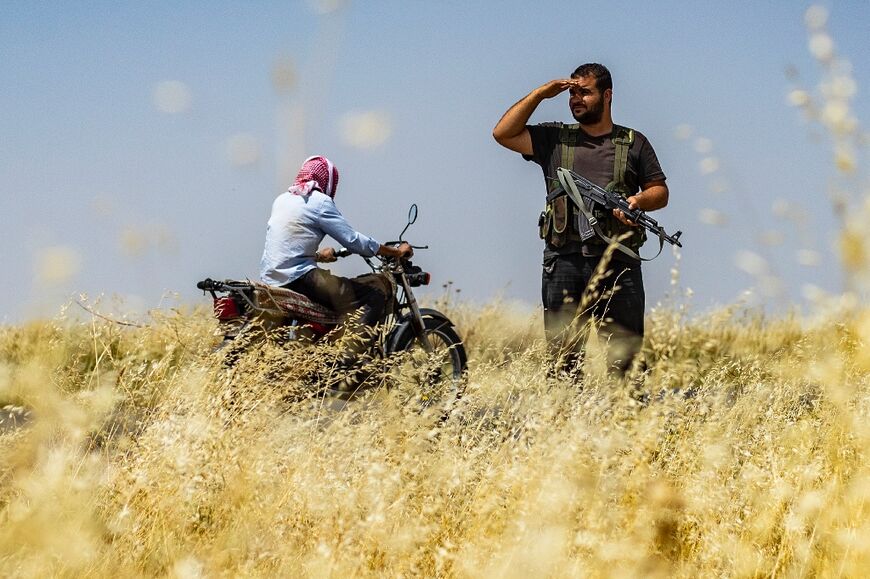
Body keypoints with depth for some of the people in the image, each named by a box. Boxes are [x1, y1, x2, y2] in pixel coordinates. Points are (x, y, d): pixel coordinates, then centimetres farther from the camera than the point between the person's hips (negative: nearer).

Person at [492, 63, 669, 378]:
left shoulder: (634, 142, 15)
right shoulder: (554, 138, 15)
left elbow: (660, 191, 14)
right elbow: (503, 133, 6)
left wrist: (640, 200, -8)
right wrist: (539, 94, 4)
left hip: (618, 260, -1)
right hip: (564, 258, 1)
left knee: (625, 357, -4)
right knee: (564, 356, 0)